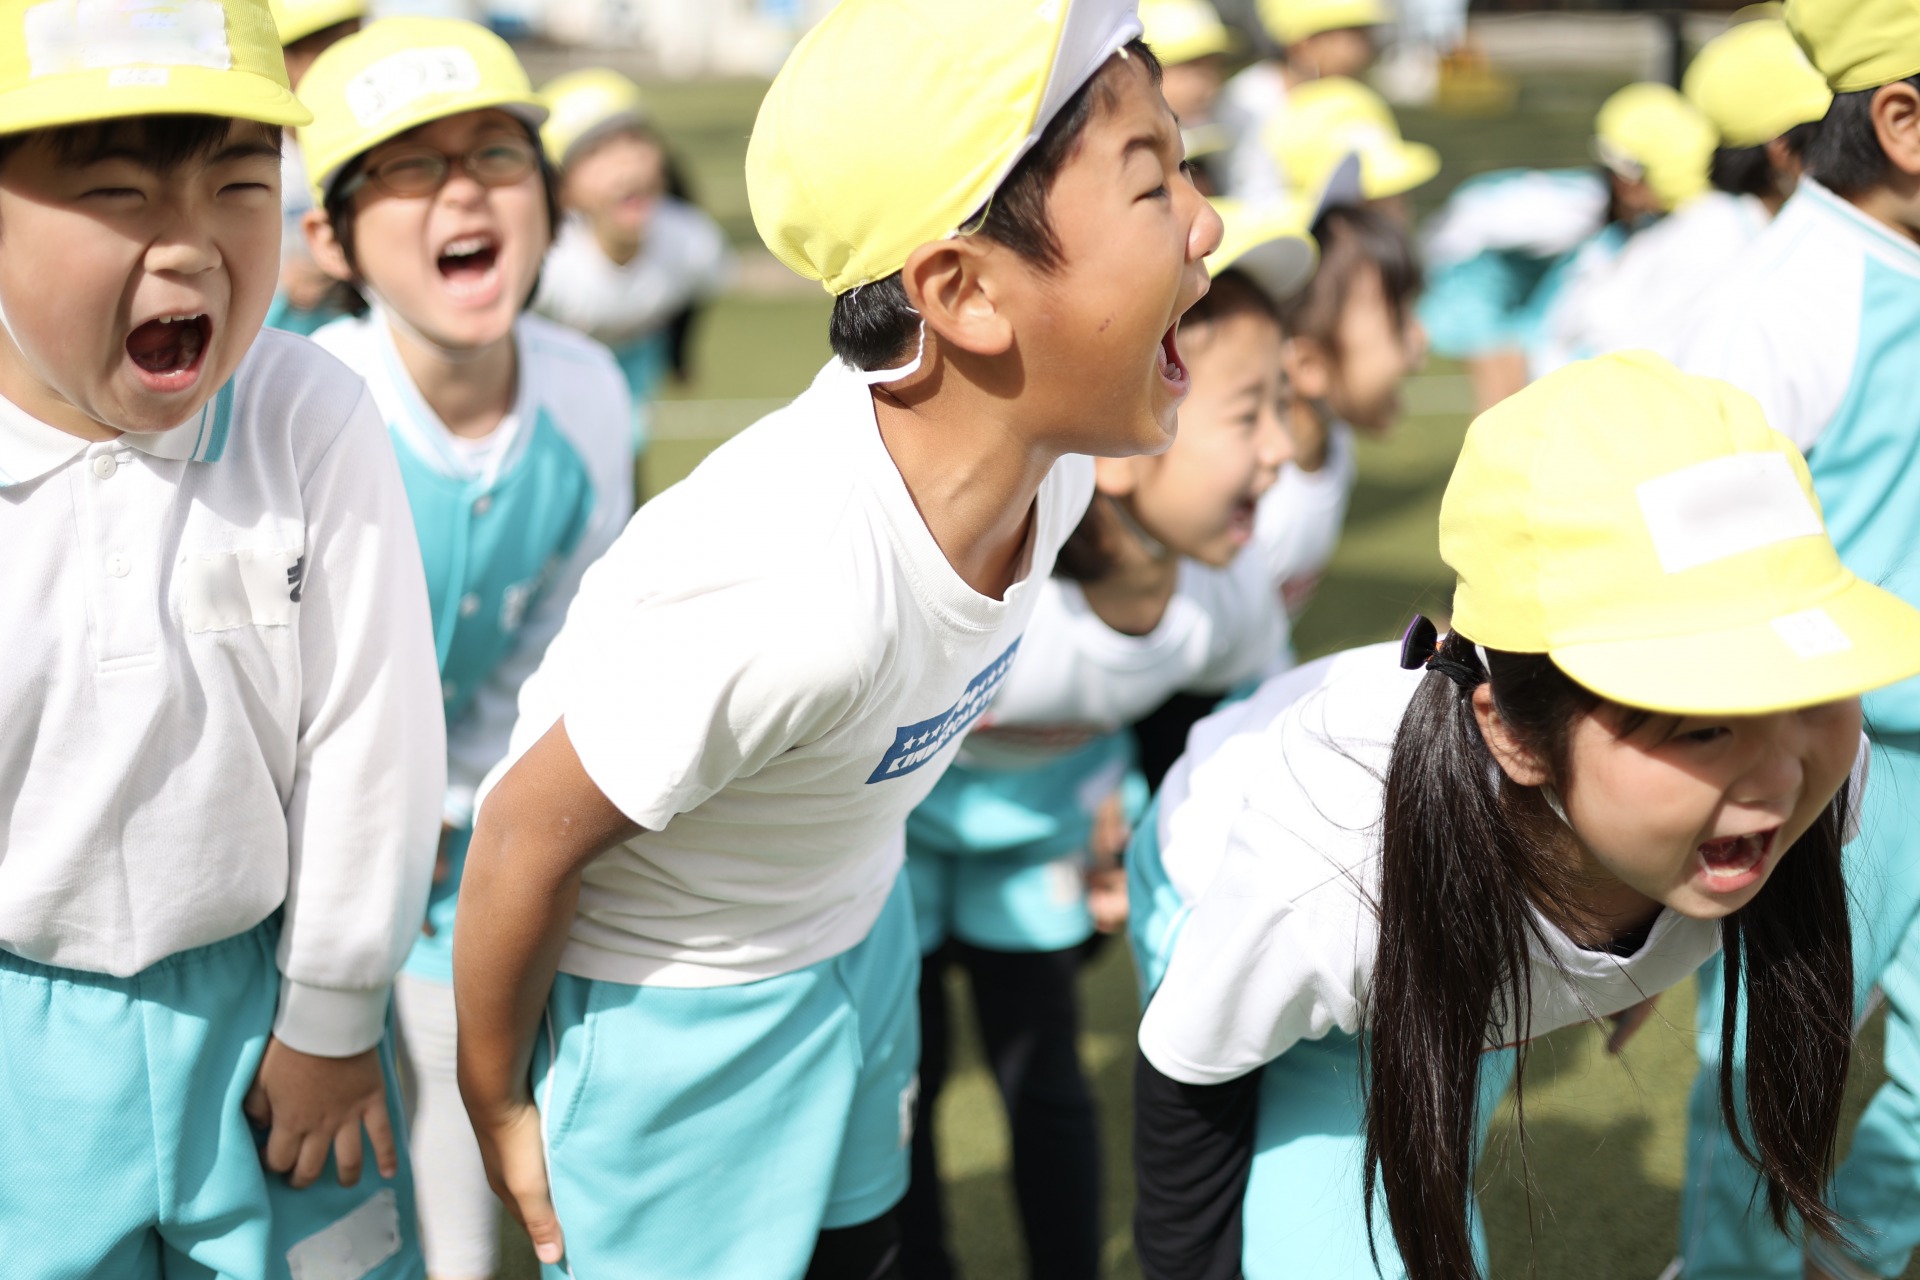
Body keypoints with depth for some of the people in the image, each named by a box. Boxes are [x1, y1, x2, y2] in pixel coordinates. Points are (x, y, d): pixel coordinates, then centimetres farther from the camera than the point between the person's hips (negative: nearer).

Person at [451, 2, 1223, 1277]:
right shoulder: (788, 591, -39)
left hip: (855, 936, 7)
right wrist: (498, 1104, -9)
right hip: (668, 1010, -7)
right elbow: (532, 834, -26)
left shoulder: (1048, 455, -15)